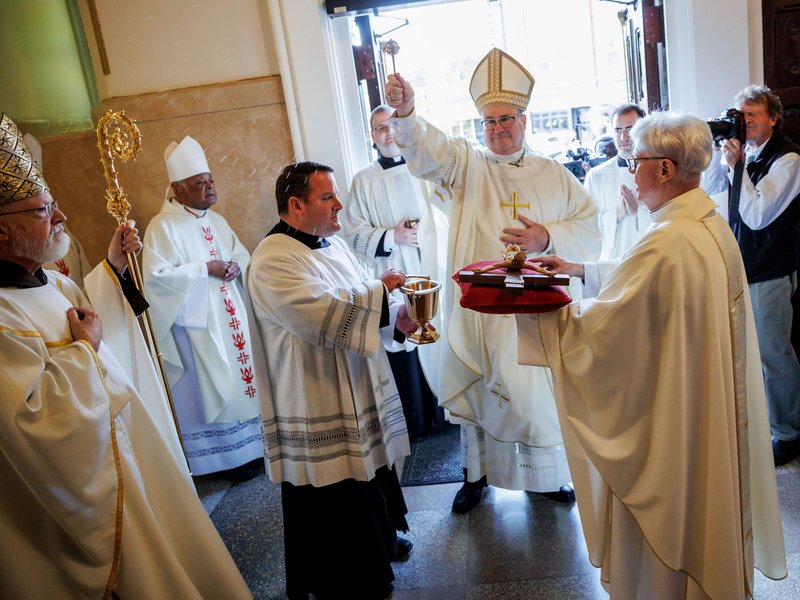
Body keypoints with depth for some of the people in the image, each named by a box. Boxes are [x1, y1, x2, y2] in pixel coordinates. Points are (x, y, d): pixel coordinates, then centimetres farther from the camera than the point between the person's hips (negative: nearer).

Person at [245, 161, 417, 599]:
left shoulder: (332, 243, 9)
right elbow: (324, 310, -34)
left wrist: (398, 315, -3)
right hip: (318, 408, -9)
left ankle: (381, 539, 49)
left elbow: (360, 307, 16)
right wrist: (379, 288, -21)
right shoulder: (273, 262, -21)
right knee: (333, 503, 6)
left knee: (372, 474, 25)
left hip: (360, 394, 9)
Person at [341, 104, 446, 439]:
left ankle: (444, 410, 22)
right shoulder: (364, 181, 5)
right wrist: (391, 237, -12)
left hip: (434, 274, 1)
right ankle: (414, 422, 18)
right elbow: (353, 233, 1)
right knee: (404, 349, 3)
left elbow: (448, 217, 7)